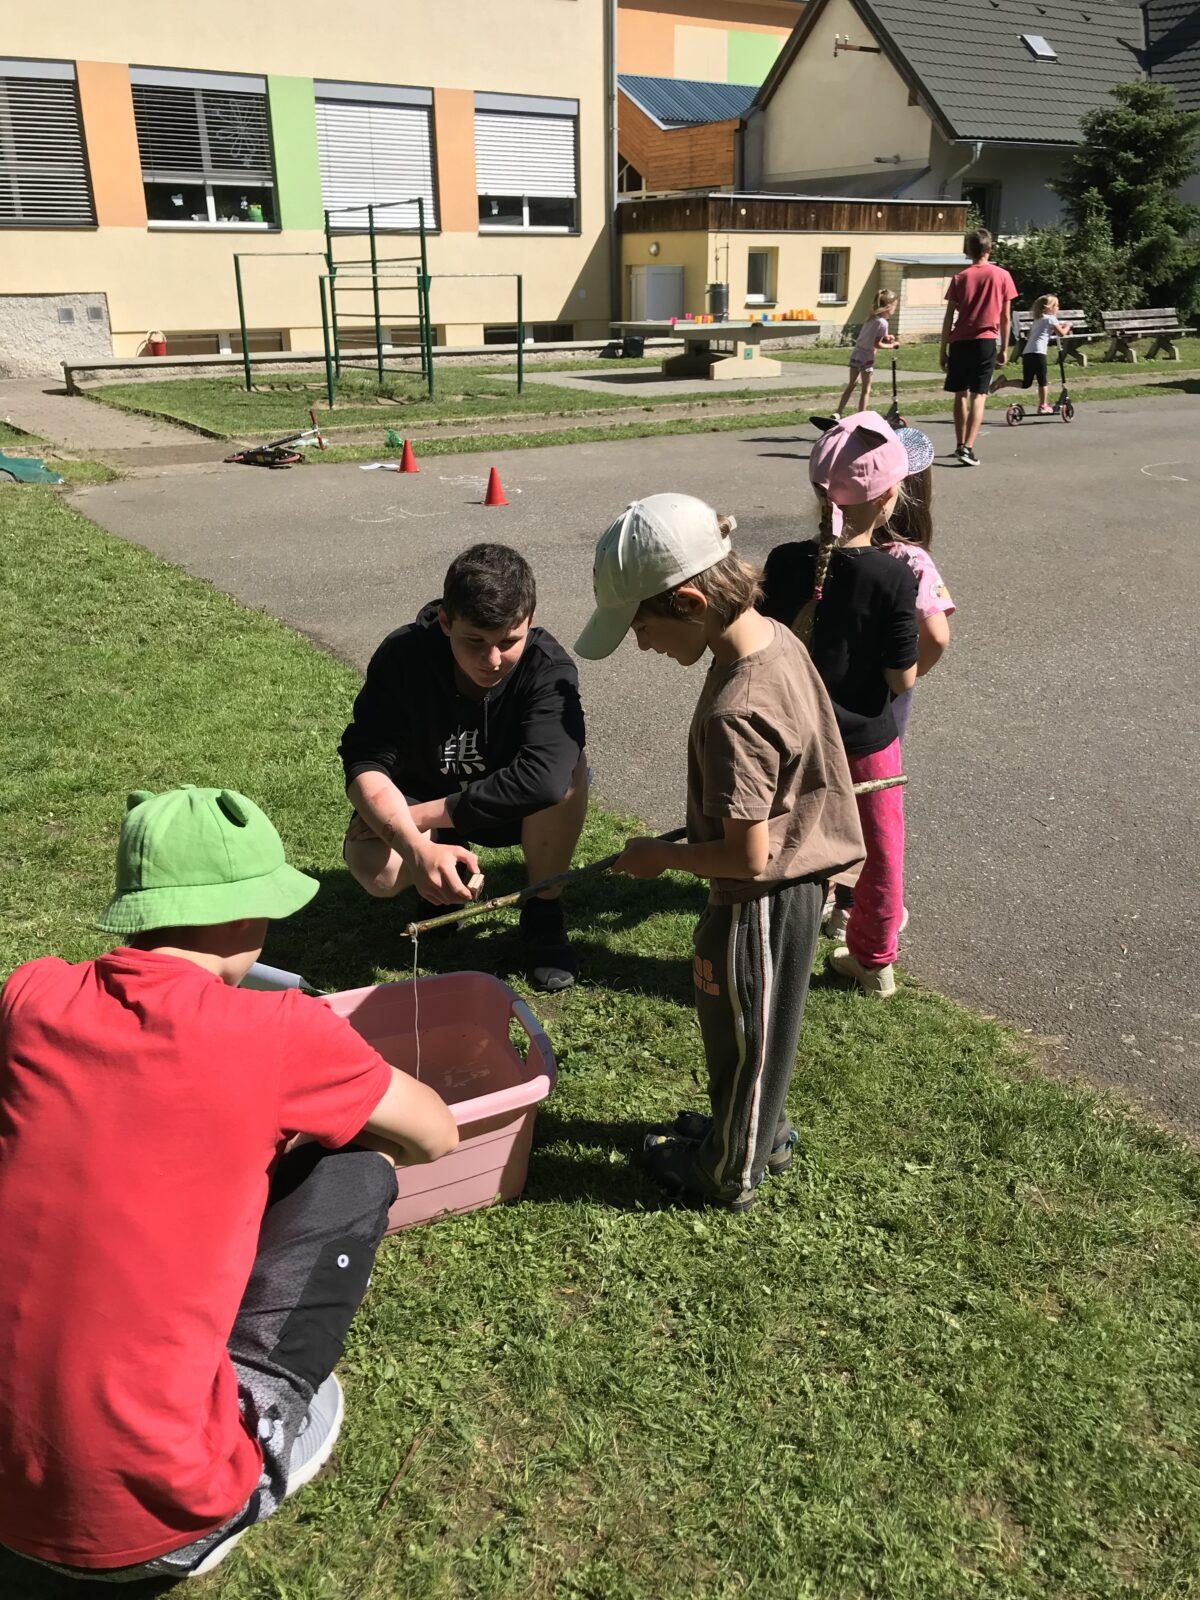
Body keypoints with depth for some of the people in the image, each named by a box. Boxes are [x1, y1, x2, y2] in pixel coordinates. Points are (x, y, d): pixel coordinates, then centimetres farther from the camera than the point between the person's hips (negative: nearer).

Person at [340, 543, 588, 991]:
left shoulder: (549, 668, -29)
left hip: (507, 808, -1)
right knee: (373, 867, -30)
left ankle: (542, 912, -10)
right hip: (420, 802, 1)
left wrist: (424, 814, -36)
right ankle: (448, 872, 8)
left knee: (567, 767, -33)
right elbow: (365, 764, -25)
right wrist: (417, 847, -44)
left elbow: (543, 778, -44)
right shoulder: (402, 656, -23)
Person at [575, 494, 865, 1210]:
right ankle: (765, 1131, 52)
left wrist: (660, 855, -12)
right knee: (758, 1029, 28)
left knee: (743, 1036, 15)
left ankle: (728, 1173, 39)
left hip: (760, 904, -9)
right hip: (797, 876, 9)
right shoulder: (776, 638, -6)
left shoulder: (735, 712, -34)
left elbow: (748, 856, -28)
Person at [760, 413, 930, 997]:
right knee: (879, 851, 20)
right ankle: (874, 960, 37)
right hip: (867, 739, -1)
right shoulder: (895, 577, -20)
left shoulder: (785, 562, -13)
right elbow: (902, 679, -14)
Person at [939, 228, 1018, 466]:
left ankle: (960, 445, 20)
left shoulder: (960, 277, 1)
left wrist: (944, 350, 7)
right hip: (986, 341, -1)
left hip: (960, 341, 1)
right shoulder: (1001, 276, 1)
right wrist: (1004, 347, 12)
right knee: (978, 396, -3)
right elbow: (1005, 317, 4)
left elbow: (949, 318, 1)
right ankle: (968, 448, -15)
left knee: (960, 395, 13)